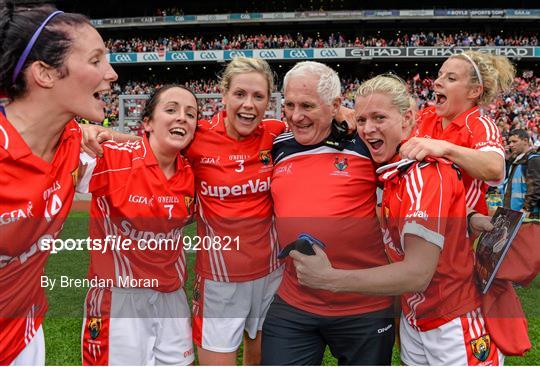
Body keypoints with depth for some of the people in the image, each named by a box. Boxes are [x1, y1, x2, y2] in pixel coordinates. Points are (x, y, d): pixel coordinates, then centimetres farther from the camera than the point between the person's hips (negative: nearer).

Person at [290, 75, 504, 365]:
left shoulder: (425, 172, -25)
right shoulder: (389, 169, -1)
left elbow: (418, 273, -30)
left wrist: (329, 279, -30)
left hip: (454, 329, -7)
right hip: (413, 321, 7)